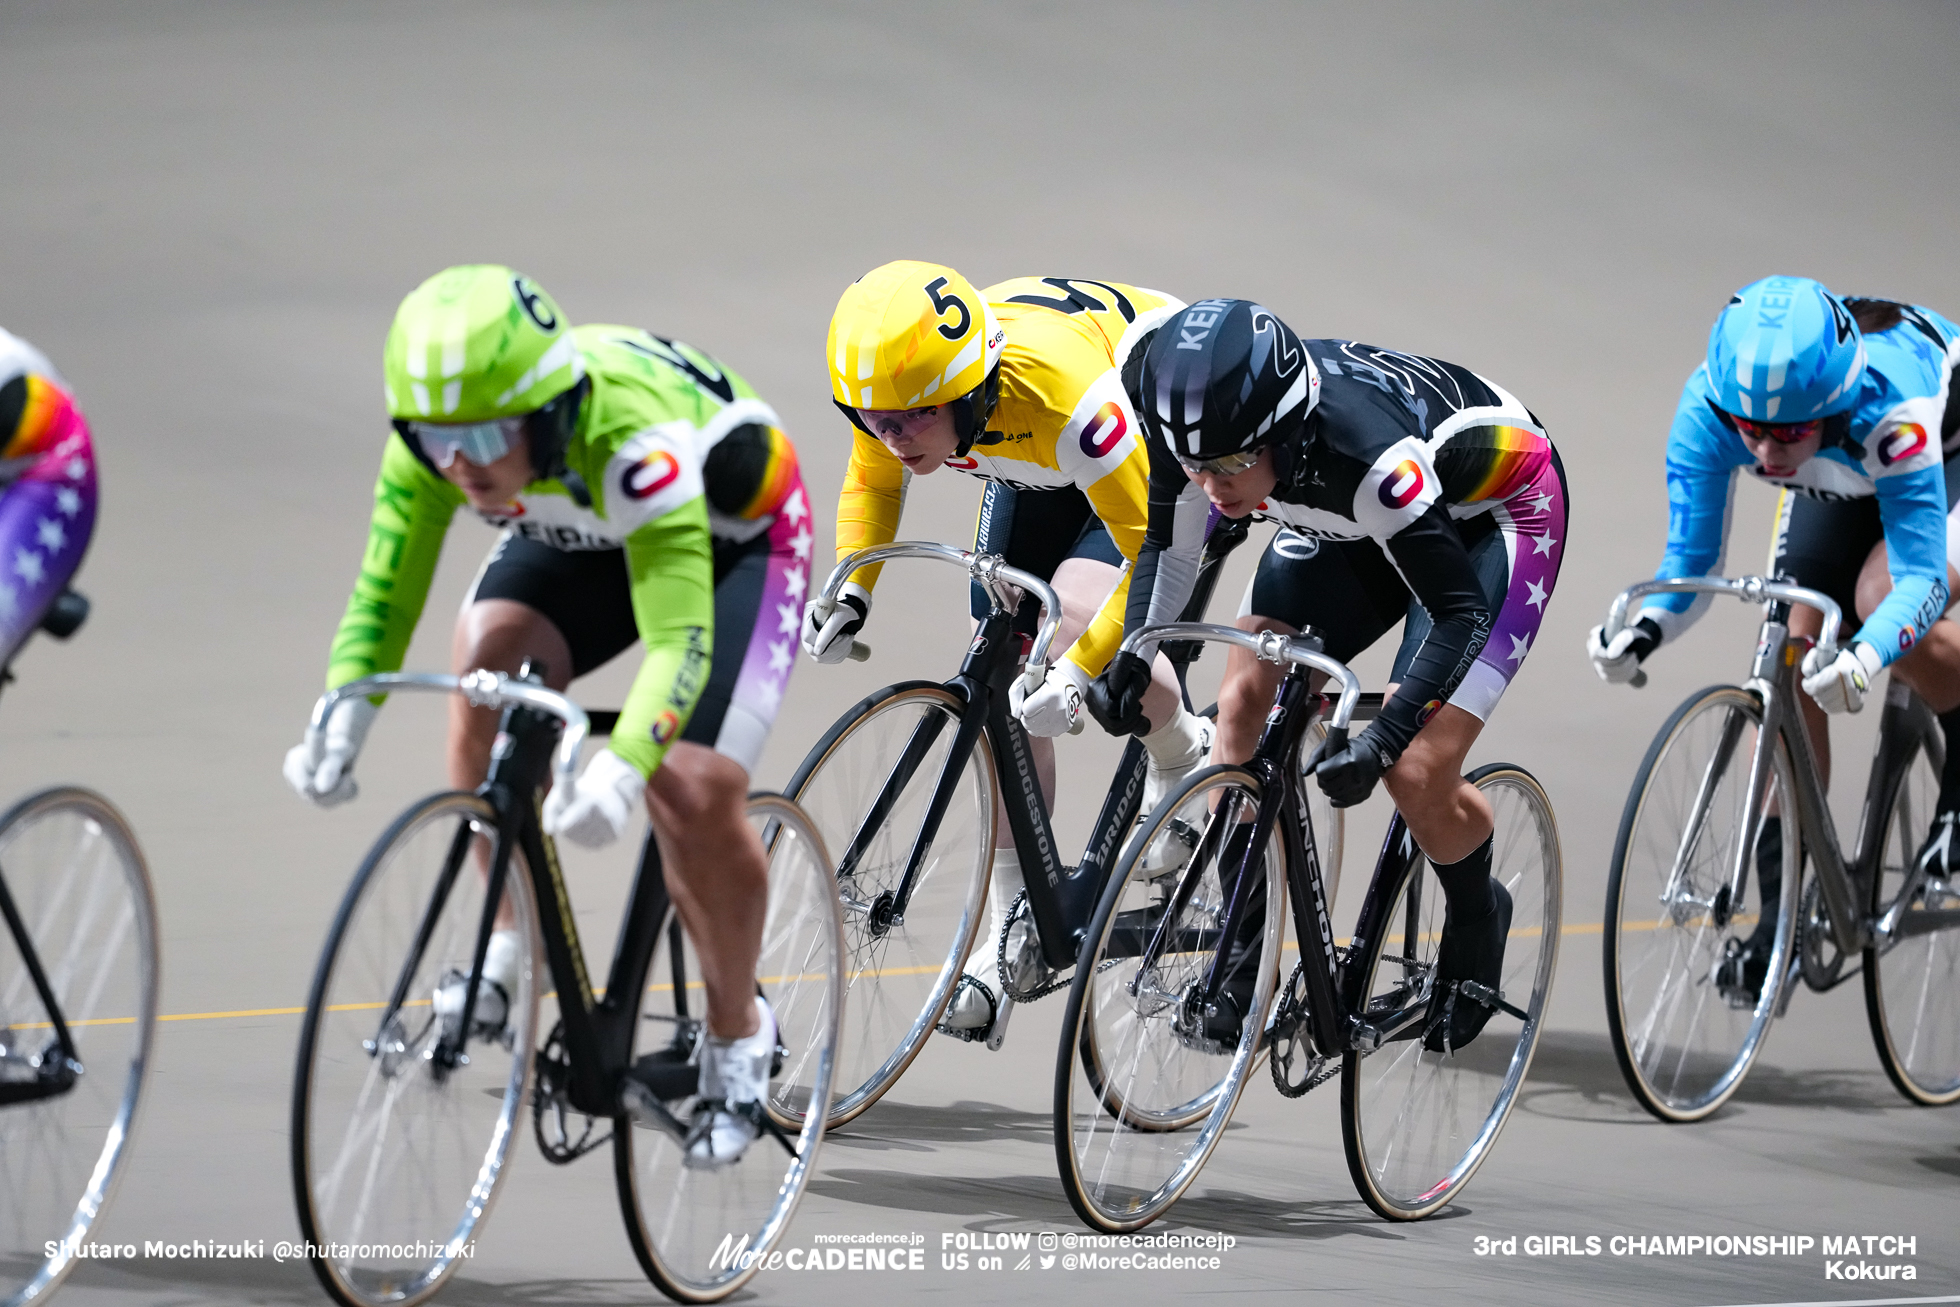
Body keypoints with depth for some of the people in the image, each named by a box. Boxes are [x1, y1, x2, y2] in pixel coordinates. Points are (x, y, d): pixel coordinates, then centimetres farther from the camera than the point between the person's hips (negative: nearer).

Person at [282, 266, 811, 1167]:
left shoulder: (633, 440, -44)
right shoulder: (433, 440, -27)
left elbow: (679, 640, -49)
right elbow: (384, 592, -22)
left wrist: (619, 768, -64)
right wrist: (340, 718, -39)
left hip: (730, 537, -5)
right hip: (579, 540, 5)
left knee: (694, 789, -20)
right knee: (488, 656, -24)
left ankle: (737, 1036, 5)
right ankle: (512, 938, -5)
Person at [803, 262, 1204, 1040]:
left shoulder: (1061, 392, -45)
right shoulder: (896, 386, -27)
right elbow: (872, 481, -1)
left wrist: (1077, 674, -44)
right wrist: (849, 591, -17)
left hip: (1177, 438, -6)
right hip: (1036, 474, 6)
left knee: (1075, 611, -29)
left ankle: (1183, 758, 3)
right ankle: (1014, 931, 7)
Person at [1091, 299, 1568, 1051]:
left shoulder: (1366, 453, -43)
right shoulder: (1205, 429, -26)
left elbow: (1460, 612, -36)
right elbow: (1169, 546, -4)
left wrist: (1382, 739, -45)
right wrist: (1135, 657, -17)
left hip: (1489, 515, -6)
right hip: (1350, 522, 6)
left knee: (1417, 774, -17)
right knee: (1244, 700, -11)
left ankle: (1476, 920, 15)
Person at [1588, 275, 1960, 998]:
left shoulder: (1890, 403, -45)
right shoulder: (1708, 402, -33)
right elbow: (1691, 559, -24)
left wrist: (1864, 658, -64)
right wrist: (1642, 630, -45)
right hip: (1840, 486, 5)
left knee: (1882, 598, -32)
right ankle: (1782, 911, -6)